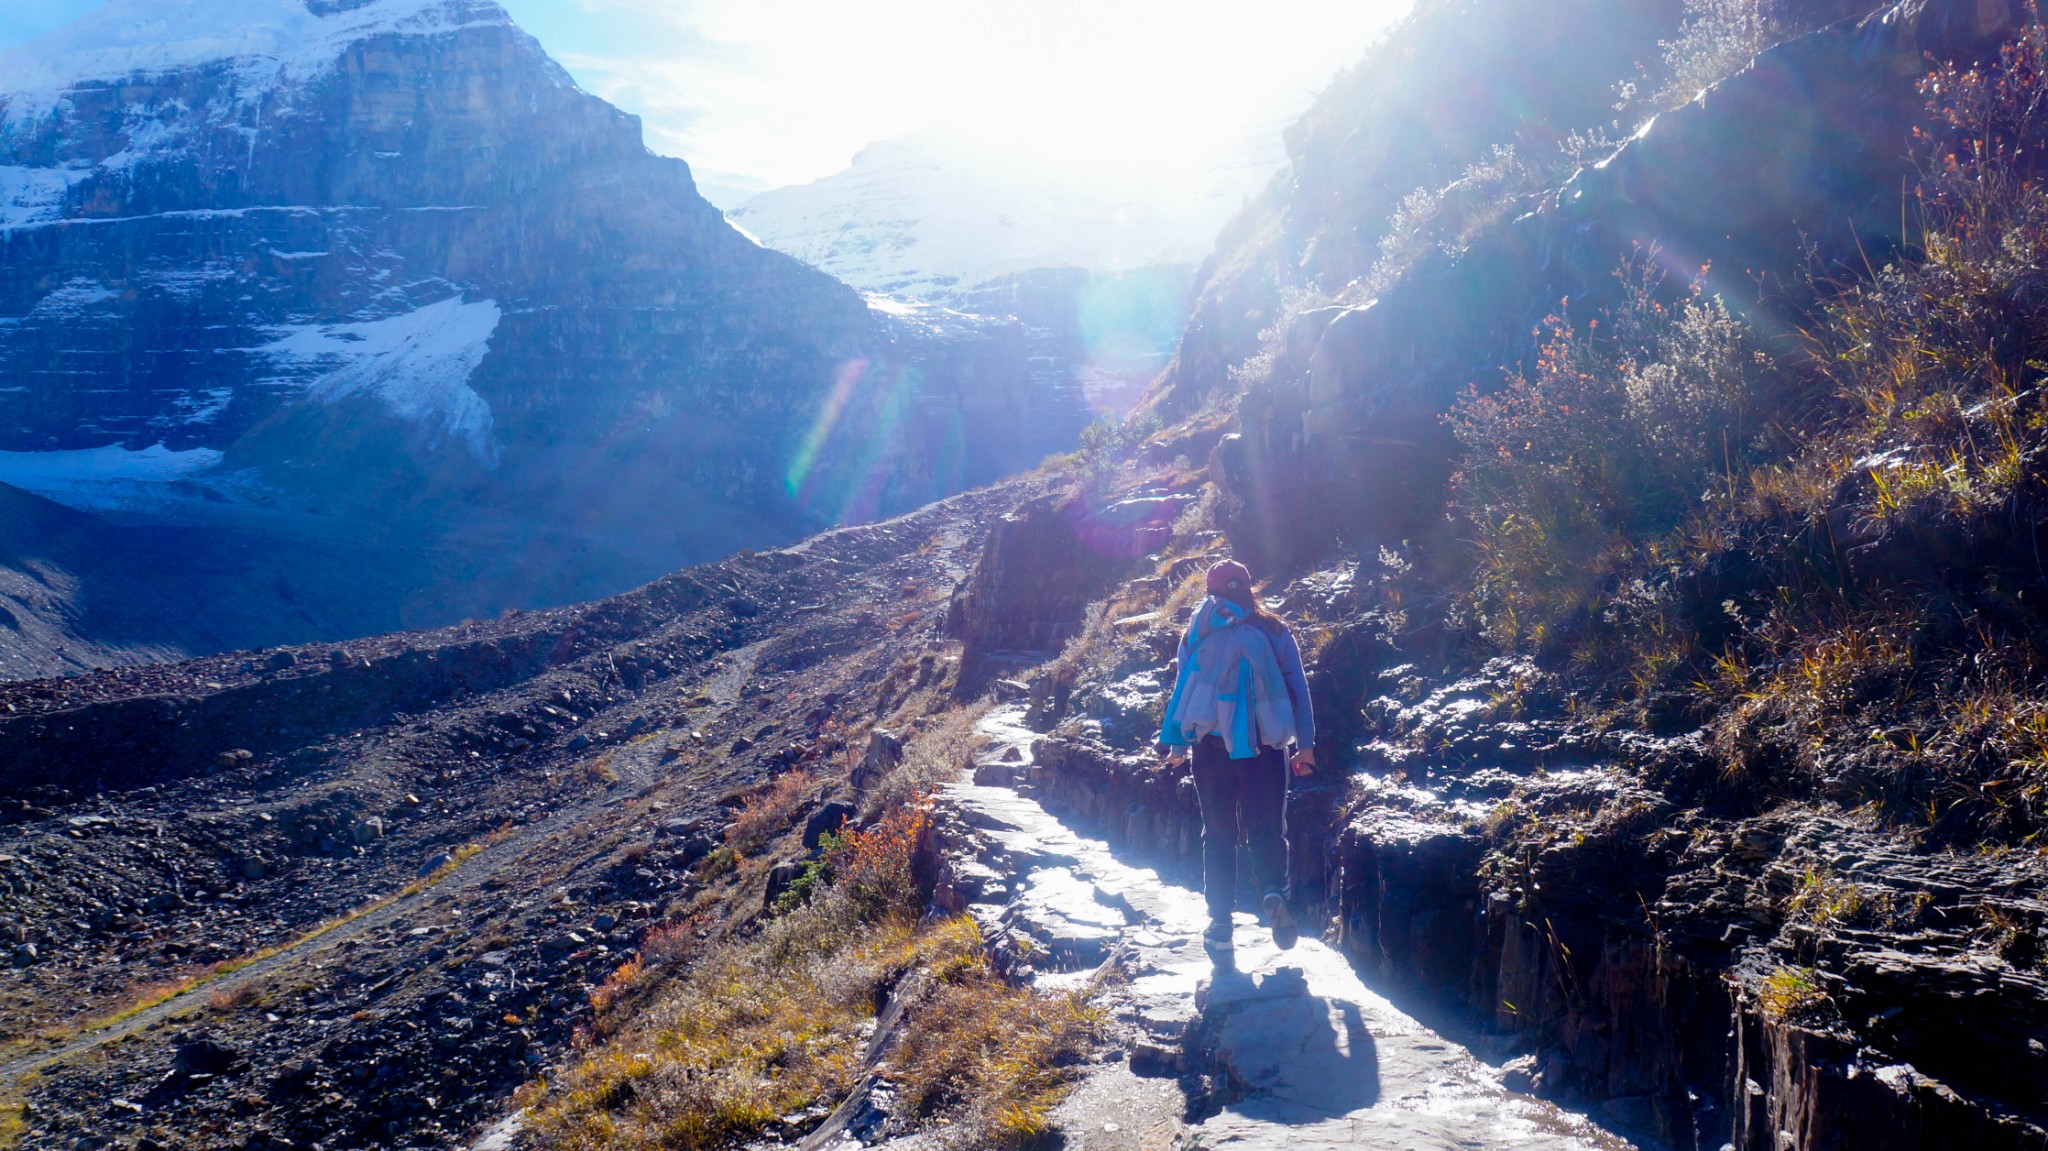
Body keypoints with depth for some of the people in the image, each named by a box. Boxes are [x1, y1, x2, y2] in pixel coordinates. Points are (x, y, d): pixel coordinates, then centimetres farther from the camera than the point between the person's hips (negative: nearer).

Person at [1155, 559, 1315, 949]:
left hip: (1212, 744, 0)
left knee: (1218, 833, 8)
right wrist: (1306, 744, 3)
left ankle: (1220, 921, 4)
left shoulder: (1200, 628, 7)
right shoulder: (1274, 630, 8)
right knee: (1267, 828, 7)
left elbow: (1183, 685, 3)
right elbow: (1298, 687, 3)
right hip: (1265, 746, 0)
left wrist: (1175, 742, 5)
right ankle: (1274, 891, -21)